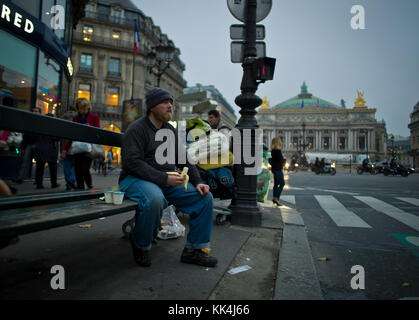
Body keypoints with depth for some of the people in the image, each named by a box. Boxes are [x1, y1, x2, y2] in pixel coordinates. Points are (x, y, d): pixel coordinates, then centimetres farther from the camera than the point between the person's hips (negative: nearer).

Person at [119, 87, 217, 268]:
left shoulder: (170, 131, 16)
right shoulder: (137, 129, -6)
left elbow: (184, 160, 15)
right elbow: (133, 162, -18)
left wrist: (197, 182, -1)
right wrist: (164, 178, -25)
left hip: (168, 181, 7)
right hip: (136, 179, -6)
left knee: (205, 197, -8)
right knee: (155, 199, -40)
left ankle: (194, 250, 3)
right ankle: (141, 245, -9)